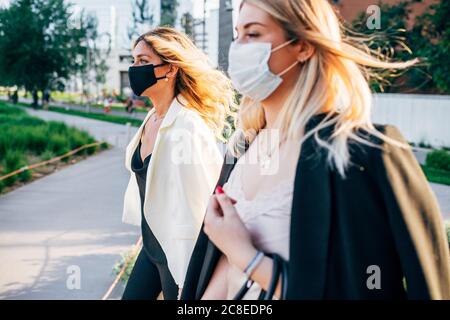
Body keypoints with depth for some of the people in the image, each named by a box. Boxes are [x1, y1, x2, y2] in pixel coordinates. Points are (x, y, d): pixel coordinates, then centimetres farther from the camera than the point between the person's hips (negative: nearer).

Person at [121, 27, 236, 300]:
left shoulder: (188, 127, -23)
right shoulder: (152, 119, 2)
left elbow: (195, 210, -23)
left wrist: (187, 282, -21)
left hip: (180, 255, -8)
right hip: (151, 245, 8)